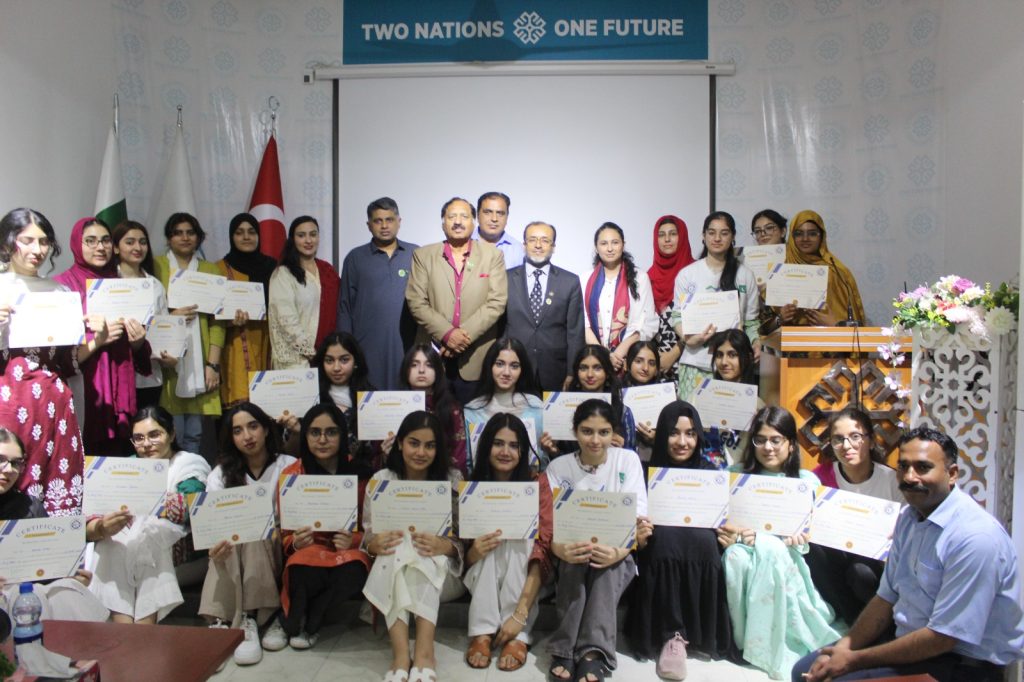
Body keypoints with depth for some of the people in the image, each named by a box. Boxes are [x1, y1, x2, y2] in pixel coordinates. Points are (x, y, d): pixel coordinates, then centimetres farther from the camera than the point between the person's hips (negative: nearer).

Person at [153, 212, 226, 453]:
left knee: (194, 434, 3)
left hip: (199, 364, 2)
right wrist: (170, 316, -12)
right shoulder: (155, 266, 7)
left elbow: (217, 321, 6)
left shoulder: (211, 270, 12)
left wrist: (213, 364, -2)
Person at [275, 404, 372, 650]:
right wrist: (295, 542, -21)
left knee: (352, 572, -35)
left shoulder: (360, 472, -3)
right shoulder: (291, 475, -1)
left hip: (349, 550, 0)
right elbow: (285, 532, 5)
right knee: (302, 570, -36)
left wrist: (353, 540, -20)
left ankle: (309, 623, -5)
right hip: (309, 549, 0)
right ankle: (295, 620, -2)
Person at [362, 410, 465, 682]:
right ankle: (400, 654, -38)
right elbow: (368, 538, 1)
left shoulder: (453, 480, -4)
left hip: (441, 574, -1)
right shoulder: (380, 481, 0)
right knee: (398, 552, -33)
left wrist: (445, 546, -28)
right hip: (389, 571, 1)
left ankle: (423, 651, -36)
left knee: (421, 556, -34)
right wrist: (374, 544, -23)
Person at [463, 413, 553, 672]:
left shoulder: (537, 484, -14)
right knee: (488, 541, -27)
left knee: (521, 536, -29)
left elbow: (542, 548, -23)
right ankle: (482, 632, -27)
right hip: (482, 576, 1)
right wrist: (474, 552, -33)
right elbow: (464, 550, -5)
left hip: (523, 574, -1)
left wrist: (519, 614, -34)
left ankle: (518, 635, -29)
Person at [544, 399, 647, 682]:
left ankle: (593, 651, -36)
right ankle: (564, 648, -31)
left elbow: (638, 516, -12)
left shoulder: (628, 460, -2)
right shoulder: (558, 467, -1)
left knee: (607, 560, -33)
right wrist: (560, 548, -36)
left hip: (617, 558, 0)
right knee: (576, 557, -32)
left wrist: (620, 550, -34)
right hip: (571, 560, 0)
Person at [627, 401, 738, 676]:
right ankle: (671, 634, -23)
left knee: (703, 538, -32)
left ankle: (691, 633, -16)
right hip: (660, 557, -1)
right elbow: (639, 537, -1)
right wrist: (638, 538, -24)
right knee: (665, 536, -34)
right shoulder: (647, 472, -1)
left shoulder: (710, 472, 4)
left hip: (702, 549, 1)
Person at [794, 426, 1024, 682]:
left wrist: (855, 660, -16)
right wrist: (844, 647, -6)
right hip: (908, 636, 7)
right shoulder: (909, 517, 3)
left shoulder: (976, 538, -24)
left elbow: (943, 638, -23)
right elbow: (887, 597, 8)